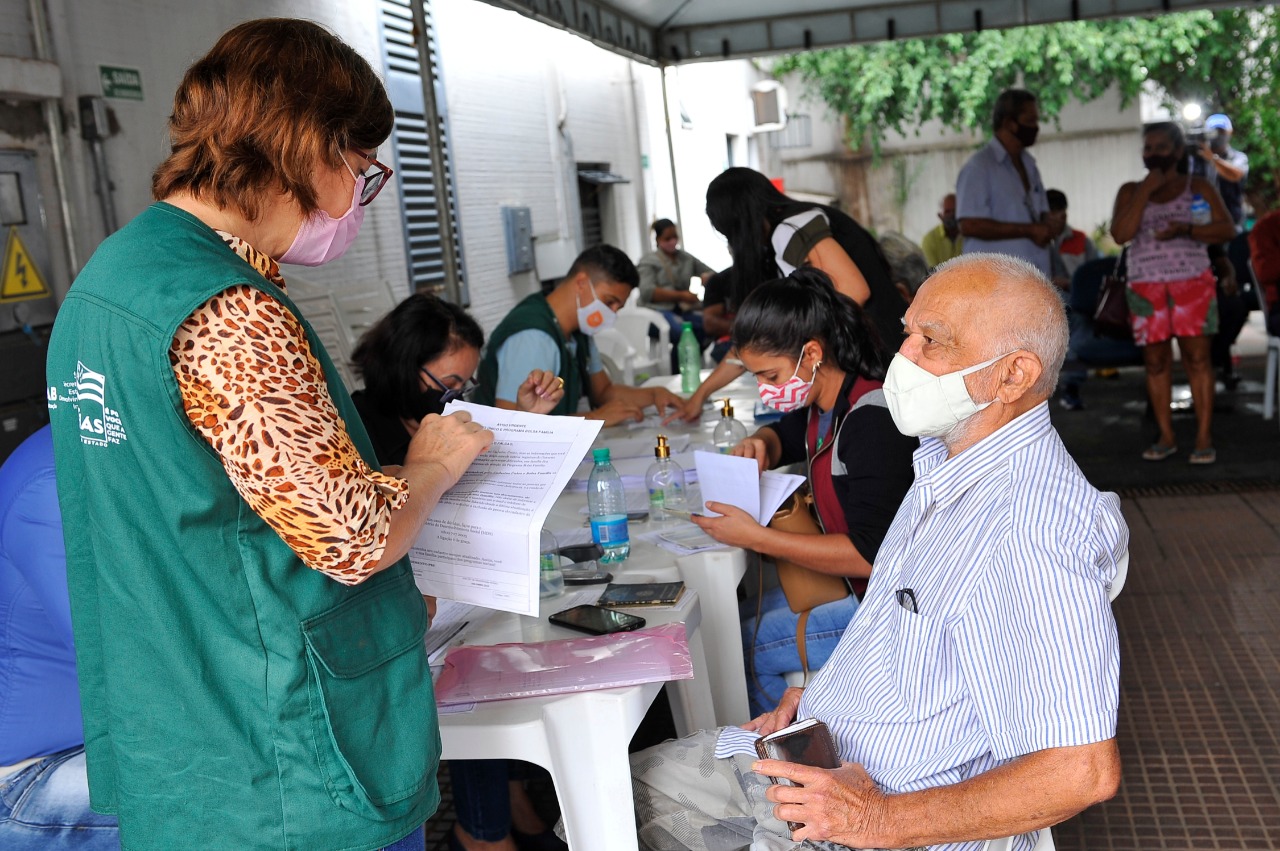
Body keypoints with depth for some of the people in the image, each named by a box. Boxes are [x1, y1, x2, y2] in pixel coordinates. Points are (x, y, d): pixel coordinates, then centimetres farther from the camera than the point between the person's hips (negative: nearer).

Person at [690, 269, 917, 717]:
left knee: (748, 648, -10)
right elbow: (785, 435, 28)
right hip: (850, 583, 10)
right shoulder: (822, 404, 4)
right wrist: (758, 445, 2)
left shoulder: (872, 421, -25)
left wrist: (756, 538, -25)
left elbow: (870, 555, -29)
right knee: (737, 622, 11)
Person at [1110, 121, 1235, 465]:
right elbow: (1121, 233, -7)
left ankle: (1204, 438, -3)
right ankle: (1166, 436, 11)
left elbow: (1227, 228, -2)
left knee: (1197, 357, -6)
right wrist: (1146, 190, -9)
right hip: (1146, 287, 2)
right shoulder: (1131, 191, 10)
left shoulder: (1197, 187, 7)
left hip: (1193, 283, -1)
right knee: (1156, 361, 3)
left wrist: (1186, 230, -18)